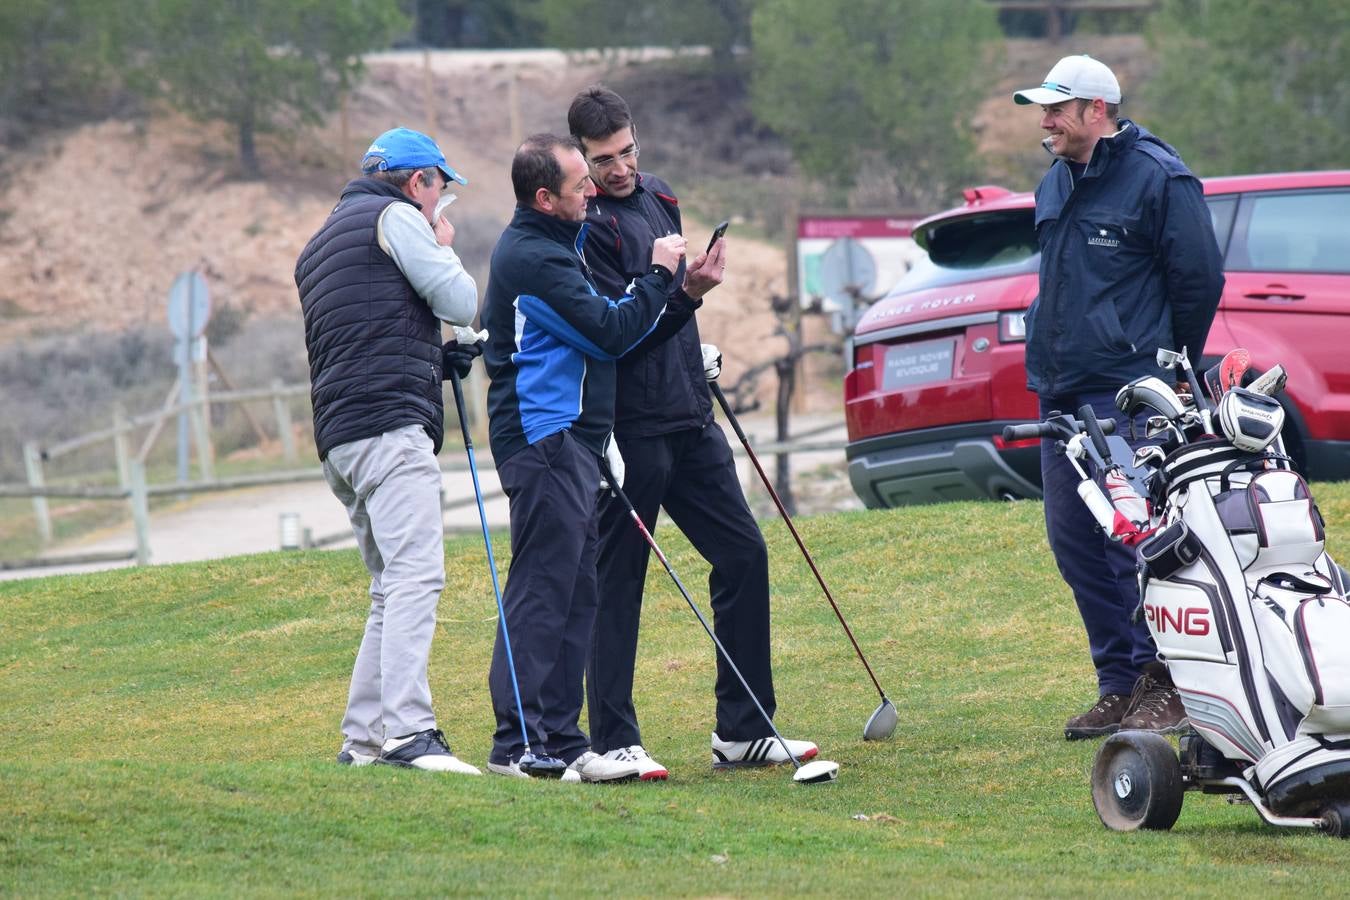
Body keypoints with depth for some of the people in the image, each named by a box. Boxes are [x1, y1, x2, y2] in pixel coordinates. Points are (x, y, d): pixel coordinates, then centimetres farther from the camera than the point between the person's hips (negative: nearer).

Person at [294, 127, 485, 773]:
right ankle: (408, 731, -30)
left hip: (340, 437, 10)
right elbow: (461, 302, -1)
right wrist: (445, 248, 17)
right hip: (390, 427, -10)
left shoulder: (319, 244, 29)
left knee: (392, 588, 14)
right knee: (417, 575, -18)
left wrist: (435, 357, 22)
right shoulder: (396, 218, 1)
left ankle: (362, 737, 11)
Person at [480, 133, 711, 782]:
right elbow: (612, 332, -17)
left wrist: (682, 294, 11)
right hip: (545, 442, -10)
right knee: (541, 590, -11)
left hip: (572, 444, 10)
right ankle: (517, 744, -13)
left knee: (574, 595, 10)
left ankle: (561, 740, 12)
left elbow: (615, 334, 21)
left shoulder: (555, 244, 19)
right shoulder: (533, 256, -15)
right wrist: (659, 276, -4)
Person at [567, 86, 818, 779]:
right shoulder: (585, 225, -14)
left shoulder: (658, 198, 13)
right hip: (628, 428, -8)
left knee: (743, 555, 6)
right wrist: (686, 293, -32)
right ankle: (612, 741, 0)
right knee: (618, 582, -4)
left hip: (689, 417, 8)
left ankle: (743, 731, 12)